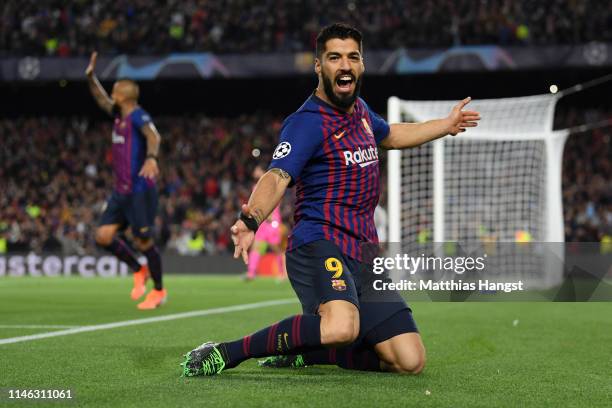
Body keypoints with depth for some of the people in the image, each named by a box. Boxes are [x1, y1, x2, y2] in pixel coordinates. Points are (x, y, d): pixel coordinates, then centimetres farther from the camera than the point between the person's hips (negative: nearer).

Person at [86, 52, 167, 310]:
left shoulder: (138, 116, -11)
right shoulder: (119, 115, 15)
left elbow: (153, 136, -30)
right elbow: (101, 100, 33)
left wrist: (151, 158, -48)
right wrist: (91, 77, 25)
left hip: (140, 190, -8)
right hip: (121, 191, 8)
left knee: (143, 242, -4)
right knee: (103, 236, 0)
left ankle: (159, 290, 13)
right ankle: (139, 271, 18)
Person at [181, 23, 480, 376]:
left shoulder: (359, 109, 16)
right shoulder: (308, 122, -9)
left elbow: (390, 135, 40)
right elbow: (277, 177, -24)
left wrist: (447, 125, 48)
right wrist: (252, 220, -44)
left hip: (364, 255, 8)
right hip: (320, 245, -8)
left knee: (411, 361, -2)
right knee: (341, 327, -39)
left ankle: (304, 352, 15)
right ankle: (224, 353, -25)